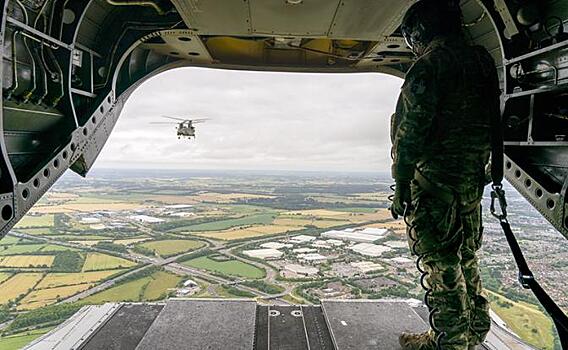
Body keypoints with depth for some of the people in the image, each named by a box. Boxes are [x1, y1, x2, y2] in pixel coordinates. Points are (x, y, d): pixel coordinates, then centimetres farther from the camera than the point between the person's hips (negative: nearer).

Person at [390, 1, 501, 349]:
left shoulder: (430, 65, -11)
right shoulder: (484, 60, 15)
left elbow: (411, 131, -18)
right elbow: (491, 122, 16)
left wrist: (401, 186, -13)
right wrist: (477, 171, 20)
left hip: (435, 179, -9)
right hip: (473, 180, 9)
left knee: (440, 263, 1)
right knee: (466, 259, 19)